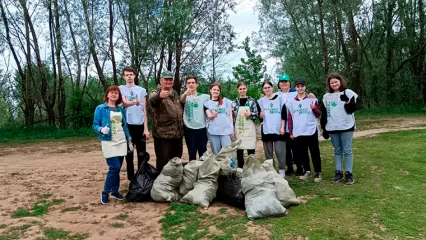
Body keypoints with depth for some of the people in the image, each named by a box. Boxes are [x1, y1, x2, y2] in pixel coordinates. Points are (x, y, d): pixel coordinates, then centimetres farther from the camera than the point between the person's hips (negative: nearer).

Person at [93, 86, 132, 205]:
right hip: (108, 142, -5)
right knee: (114, 167, -13)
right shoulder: (100, 108, -2)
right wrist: (101, 130, -23)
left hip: (121, 141, 5)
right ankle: (105, 192, 3)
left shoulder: (120, 109, 12)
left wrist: (129, 139, 15)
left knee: (118, 168, 7)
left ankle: (115, 191, 20)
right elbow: (95, 125, -3)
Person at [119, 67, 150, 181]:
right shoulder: (121, 89, 5)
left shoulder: (142, 90, 9)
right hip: (127, 125, -1)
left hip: (140, 125, 1)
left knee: (142, 154, 5)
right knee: (129, 153, 6)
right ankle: (131, 178, 17)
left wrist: (146, 128, 2)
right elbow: (124, 103, -14)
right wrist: (133, 102, -37)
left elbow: (144, 110, 8)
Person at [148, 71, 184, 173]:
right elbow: (152, 100, -34)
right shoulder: (156, 92, -9)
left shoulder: (175, 93, 14)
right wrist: (159, 96, -58)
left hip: (177, 134, 7)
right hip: (163, 134, -7)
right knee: (163, 161, -3)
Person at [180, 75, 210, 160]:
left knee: (203, 153, 10)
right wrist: (185, 94, -46)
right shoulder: (185, 97, 0)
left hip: (202, 129, 1)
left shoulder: (205, 97, 6)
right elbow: (181, 101, -23)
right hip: (189, 129, -1)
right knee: (192, 154, 7)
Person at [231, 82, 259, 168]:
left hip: (249, 129, -1)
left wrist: (250, 114, -19)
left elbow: (257, 115, 2)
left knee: (251, 151, -1)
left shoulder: (252, 100, 2)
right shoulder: (234, 102, 5)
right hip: (238, 130, 1)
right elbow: (232, 117, 5)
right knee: (239, 151, 5)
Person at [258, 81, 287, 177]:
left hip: (278, 129, -2)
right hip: (266, 129, 2)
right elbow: (259, 115, 12)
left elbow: (284, 113, 1)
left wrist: (282, 127, -6)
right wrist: (260, 115, -11)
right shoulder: (261, 101, 9)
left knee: (280, 151, -3)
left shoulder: (279, 98, 4)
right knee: (268, 152, 6)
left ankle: (282, 170, 9)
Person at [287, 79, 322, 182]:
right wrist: (291, 132, 6)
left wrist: (314, 108, -17)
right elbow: (290, 118, 9)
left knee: (315, 152, 2)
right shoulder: (291, 102, 8)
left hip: (311, 131, -2)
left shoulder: (312, 99, 2)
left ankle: (318, 172, 12)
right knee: (302, 153, 9)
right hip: (298, 132, 3)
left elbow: (318, 114, 4)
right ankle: (307, 171, 22)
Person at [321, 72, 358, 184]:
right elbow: (324, 114, 13)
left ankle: (349, 173, 5)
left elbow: (352, 109, -4)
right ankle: (339, 172, 14)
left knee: (347, 151, -1)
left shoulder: (348, 93, 0)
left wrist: (347, 101, -22)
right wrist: (324, 128, 10)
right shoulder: (326, 96, 11)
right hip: (332, 128, 3)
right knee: (337, 151, 9)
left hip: (346, 127, -3)